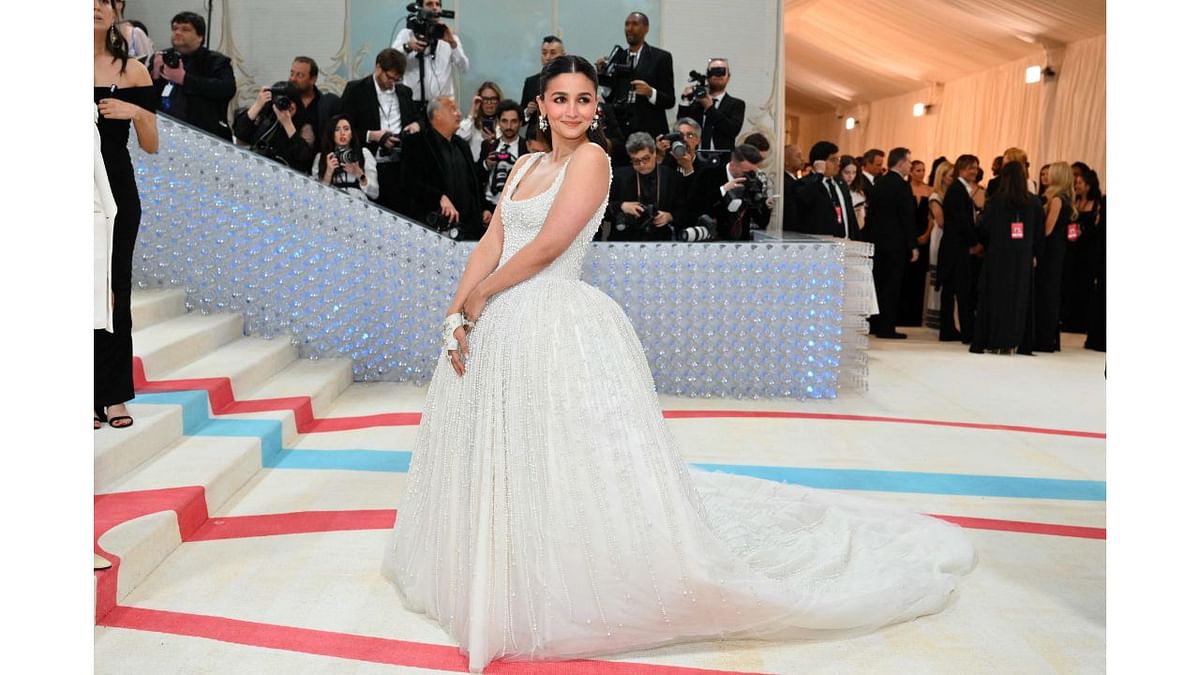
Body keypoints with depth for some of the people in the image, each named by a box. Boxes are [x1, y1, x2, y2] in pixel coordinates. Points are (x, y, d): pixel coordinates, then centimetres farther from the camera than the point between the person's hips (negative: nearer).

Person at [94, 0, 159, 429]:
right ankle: (91, 396, 7)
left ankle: (114, 396, 10)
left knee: (115, 291, 4)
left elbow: (151, 146, 5)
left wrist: (136, 112, -13)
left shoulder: (132, 71, 5)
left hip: (118, 190, 1)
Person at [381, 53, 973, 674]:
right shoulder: (527, 164, 14)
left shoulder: (591, 157, -9)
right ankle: (509, 584, 40)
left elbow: (548, 244, -17)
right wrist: (457, 314, -2)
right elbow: (492, 243, 8)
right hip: (500, 330, 9)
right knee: (494, 466, 19)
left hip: (560, 329, -9)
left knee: (567, 470, -4)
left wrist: (479, 297, -7)